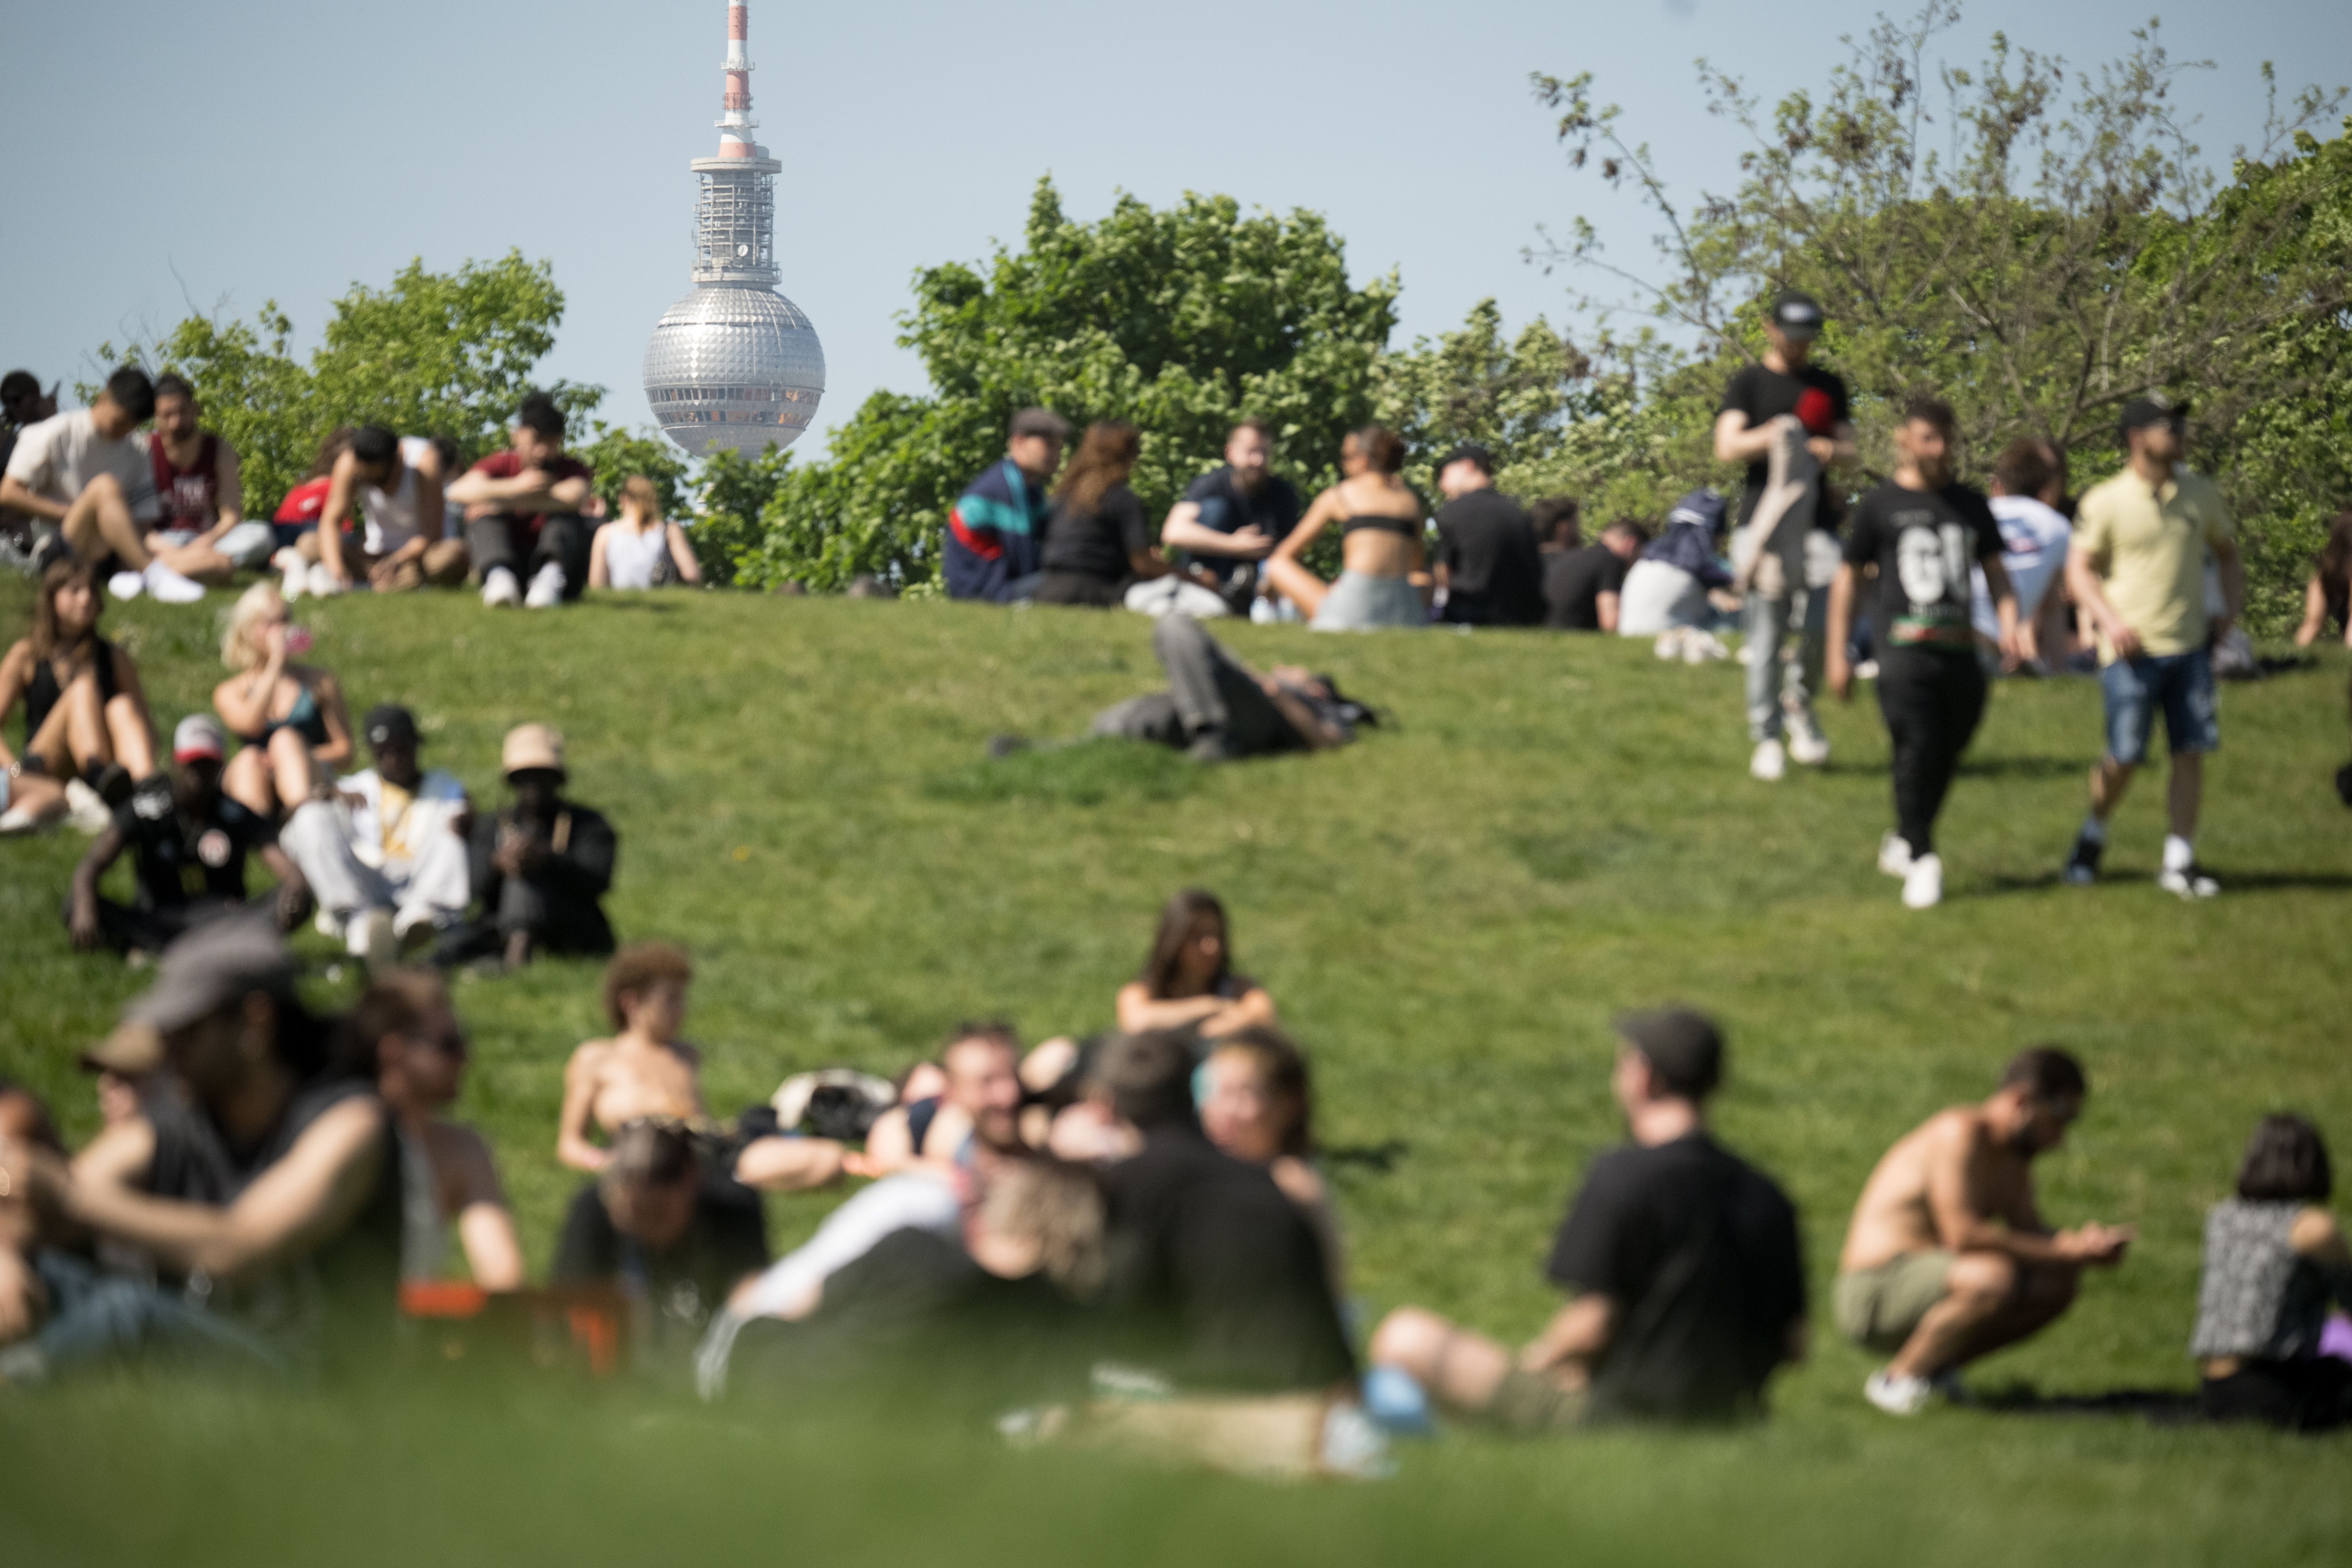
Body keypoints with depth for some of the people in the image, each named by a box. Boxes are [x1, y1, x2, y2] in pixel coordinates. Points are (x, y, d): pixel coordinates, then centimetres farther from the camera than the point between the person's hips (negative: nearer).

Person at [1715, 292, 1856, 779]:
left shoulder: (1829, 386, 17)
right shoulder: (1750, 383, 6)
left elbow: (1849, 449, 17)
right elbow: (1727, 447, -6)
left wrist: (1832, 452, -7)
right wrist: (1776, 435, -20)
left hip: (1818, 520, 3)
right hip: (1765, 517, -3)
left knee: (1820, 628, -9)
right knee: (1766, 637, -4)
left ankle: (1799, 703, 17)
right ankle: (1767, 738, 3)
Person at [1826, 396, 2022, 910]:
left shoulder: (1970, 505, 17)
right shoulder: (1880, 506, 6)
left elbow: (1996, 573, 21)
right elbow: (1847, 580, 9)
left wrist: (2009, 627, 2)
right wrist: (1838, 658, 6)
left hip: (1960, 651, 4)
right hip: (1904, 649, -4)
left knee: (1946, 757, 5)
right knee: (1917, 750, -15)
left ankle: (1902, 843, 24)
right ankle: (1921, 858, -9)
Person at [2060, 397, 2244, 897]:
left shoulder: (2202, 495, 8)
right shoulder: (2105, 503, -4)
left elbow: (2227, 553, 20)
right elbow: (2078, 570, -2)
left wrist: (2232, 607, 4)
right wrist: (2111, 621, -16)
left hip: (2190, 646, 4)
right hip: (2132, 649, -4)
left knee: (2192, 754, -3)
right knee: (2125, 759, -3)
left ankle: (2179, 862, 5)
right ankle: (2093, 836, 24)